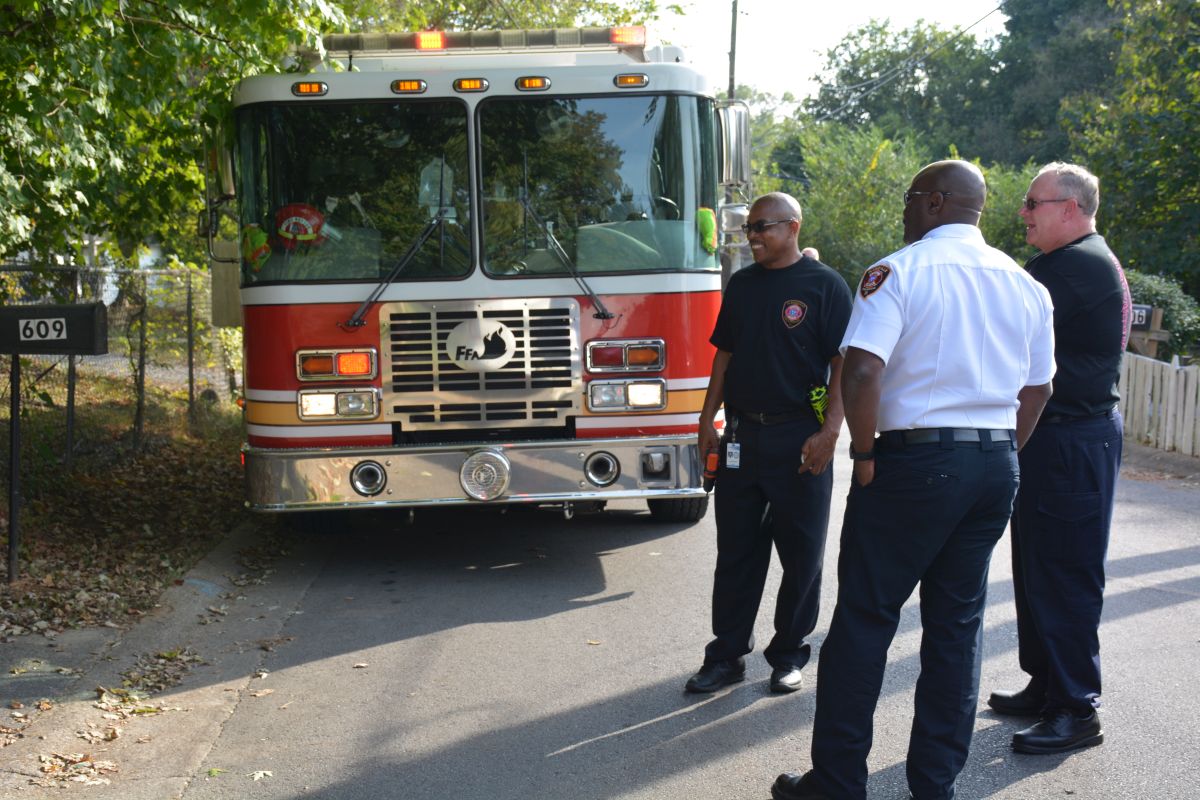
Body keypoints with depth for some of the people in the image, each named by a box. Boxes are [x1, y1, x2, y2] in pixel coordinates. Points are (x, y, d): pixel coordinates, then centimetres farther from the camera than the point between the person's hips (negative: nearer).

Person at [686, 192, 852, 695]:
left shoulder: (824, 285, -5)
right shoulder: (742, 285, 11)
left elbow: (845, 364, -10)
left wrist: (829, 433, -18)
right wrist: (708, 419, 9)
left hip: (799, 440, -5)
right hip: (741, 436, 5)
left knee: (801, 555, 5)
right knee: (736, 552, 9)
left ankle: (789, 655, 18)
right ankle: (727, 655, 17)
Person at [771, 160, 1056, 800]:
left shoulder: (901, 270, -9)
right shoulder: (1025, 286, 10)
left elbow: (861, 373, -20)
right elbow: (1036, 392, 14)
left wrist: (865, 455, -9)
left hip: (916, 459, -6)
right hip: (996, 467, 6)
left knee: (865, 617, 2)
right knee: (957, 621, 12)